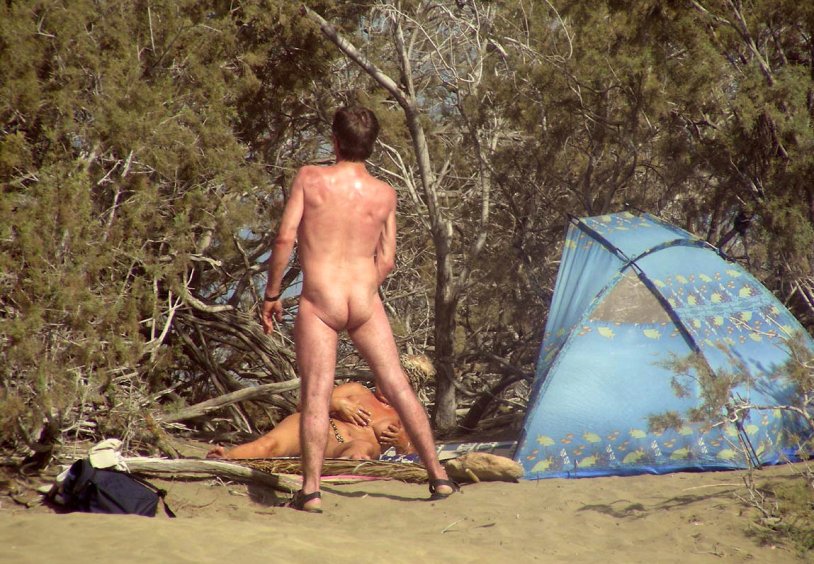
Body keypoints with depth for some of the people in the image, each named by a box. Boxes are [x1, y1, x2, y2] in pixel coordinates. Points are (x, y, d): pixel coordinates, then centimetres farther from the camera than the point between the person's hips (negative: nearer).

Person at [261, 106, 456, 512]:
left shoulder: (310, 179, -5)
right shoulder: (385, 194, 4)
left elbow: (284, 239, -7)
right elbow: (387, 260, 8)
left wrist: (271, 295, 2)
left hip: (319, 302, -3)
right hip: (365, 302, 3)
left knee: (316, 394, -3)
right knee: (398, 387, 9)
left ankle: (310, 489, -9)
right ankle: (438, 476, 13)